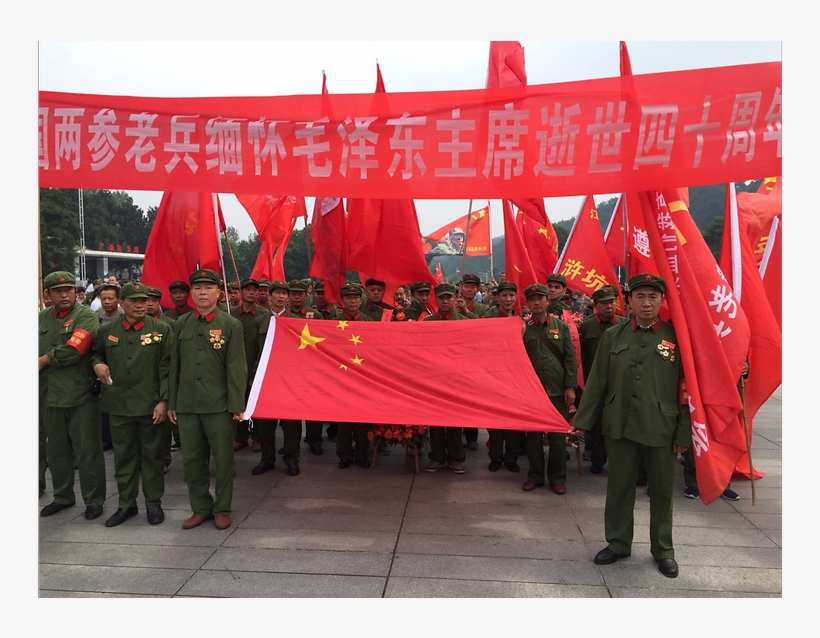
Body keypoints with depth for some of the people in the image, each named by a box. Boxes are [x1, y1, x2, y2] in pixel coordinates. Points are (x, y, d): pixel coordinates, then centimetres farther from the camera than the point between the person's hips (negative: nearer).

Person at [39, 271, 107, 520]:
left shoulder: (86, 316, -7)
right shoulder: (41, 318, 11)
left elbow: (74, 350, -19)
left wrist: (44, 360, -7)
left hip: (81, 394, -6)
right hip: (51, 394, 6)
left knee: (87, 450, 2)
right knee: (56, 450, 17)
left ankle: (94, 499, 14)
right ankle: (62, 496, 32)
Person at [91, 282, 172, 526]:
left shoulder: (162, 329, -3)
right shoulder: (107, 330, 5)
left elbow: (167, 367, -6)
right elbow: (96, 353, 23)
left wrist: (163, 400, -11)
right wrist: (97, 364, -2)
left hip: (151, 405, -2)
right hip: (119, 404, 3)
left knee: (152, 455, 9)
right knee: (123, 456, 12)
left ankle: (153, 502, 22)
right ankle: (126, 504, 26)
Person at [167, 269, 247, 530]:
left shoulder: (231, 325, -3)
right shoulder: (181, 324, 8)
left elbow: (237, 368, -6)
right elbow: (175, 366, 10)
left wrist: (237, 405, -11)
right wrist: (171, 403, 9)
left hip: (219, 405, -3)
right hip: (187, 405, 4)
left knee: (223, 459, 6)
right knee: (191, 459, 10)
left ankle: (222, 509, 22)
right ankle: (201, 508, 26)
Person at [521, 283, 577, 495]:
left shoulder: (561, 326, 5)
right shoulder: (522, 328, 4)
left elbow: (570, 358, 2)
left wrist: (571, 387, -4)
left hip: (557, 390, 0)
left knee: (558, 435, 5)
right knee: (533, 434, 8)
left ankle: (558, 477, 18)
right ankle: (535, 475, 21)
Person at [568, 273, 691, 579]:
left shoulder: (676, 336, -3)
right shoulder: (613, 335, 3)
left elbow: (686, 387, -3)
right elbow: (597, 381, 5)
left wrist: (685, 431, -5)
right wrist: (583, 419, 4)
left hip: (662, 428, -1)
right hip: (619, 426, 2)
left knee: (662, 489, 12)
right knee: (619, 487, 12)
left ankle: (663, 549, 30)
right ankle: (618, 543, 30)